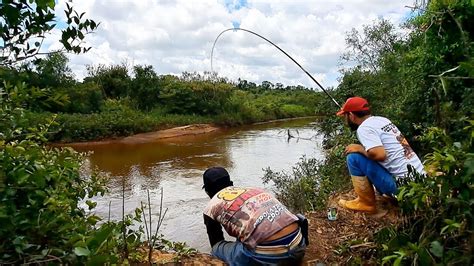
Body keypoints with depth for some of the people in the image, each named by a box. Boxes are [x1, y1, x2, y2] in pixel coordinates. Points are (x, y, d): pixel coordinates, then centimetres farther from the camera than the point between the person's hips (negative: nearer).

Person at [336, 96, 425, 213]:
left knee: (354, 157, -9)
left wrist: (359, 148, -10)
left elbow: (380, 154, -27)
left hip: (403, 185, -9)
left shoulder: (364, 127, -13)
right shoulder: (382, 120, 12)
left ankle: (366, 203, 4)